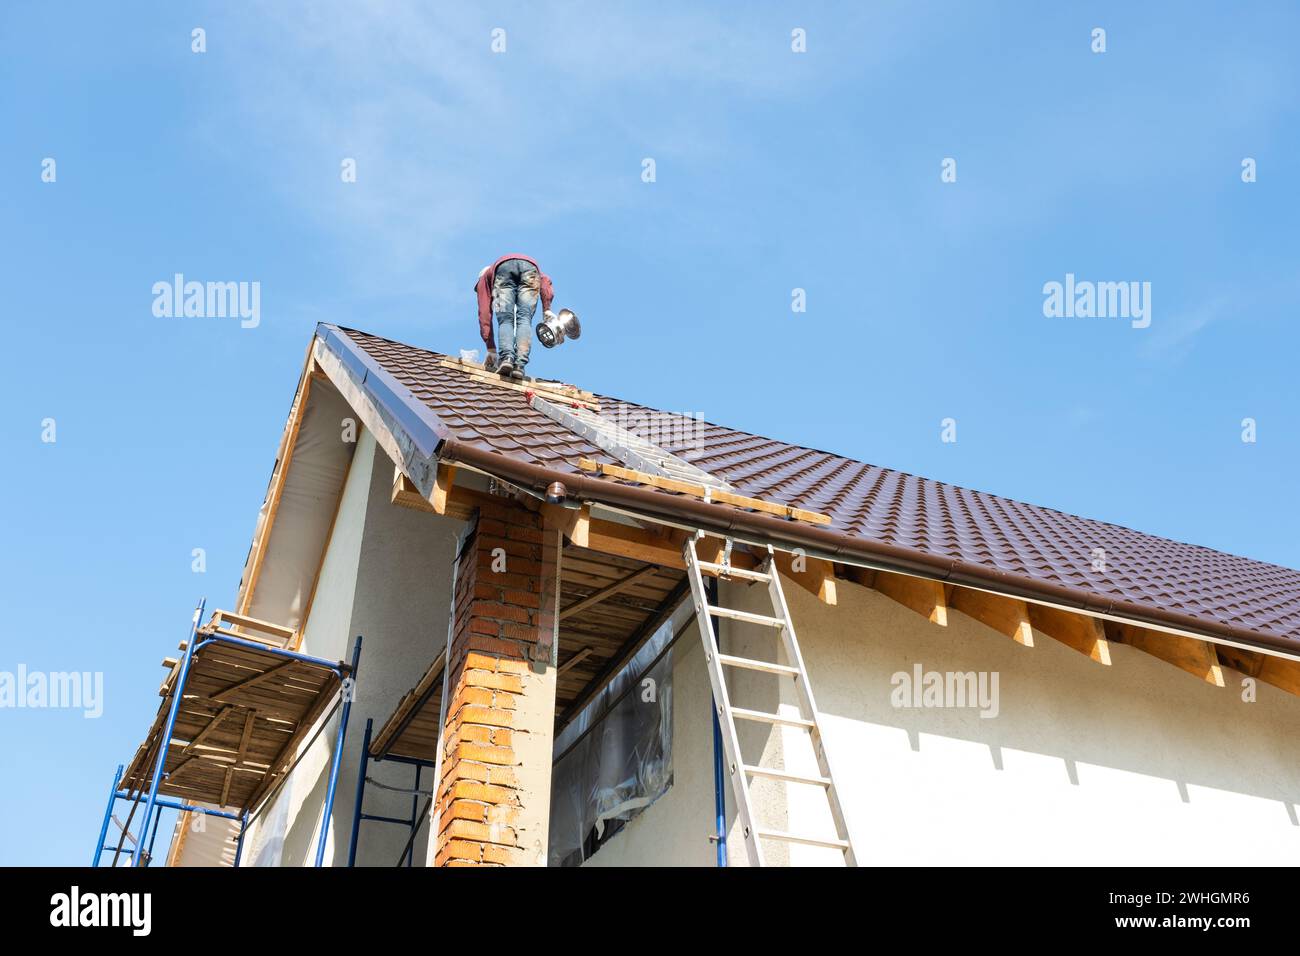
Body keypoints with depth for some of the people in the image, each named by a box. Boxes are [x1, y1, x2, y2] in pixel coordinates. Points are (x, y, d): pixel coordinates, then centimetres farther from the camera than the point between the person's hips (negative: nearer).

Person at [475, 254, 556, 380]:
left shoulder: (484, 278, 38)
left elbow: (484, 313, 26)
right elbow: (545, 279, 23)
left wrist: (491, 349, 24)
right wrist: (547, 308, 13)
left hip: (503, 267, -1)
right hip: (529, 266, 1)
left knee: (505, 320, 2)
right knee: (524, 319, -3)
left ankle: (506, 357, -23)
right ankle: (520, 365, -20)